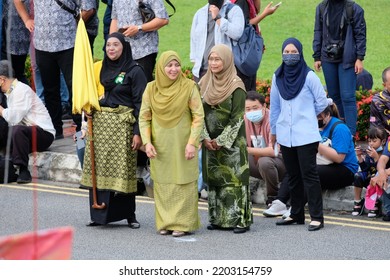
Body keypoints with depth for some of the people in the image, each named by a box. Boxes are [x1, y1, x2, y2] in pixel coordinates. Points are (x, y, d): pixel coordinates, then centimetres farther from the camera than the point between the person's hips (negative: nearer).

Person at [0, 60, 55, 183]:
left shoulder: (22, 90, -14)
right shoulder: (11, 91, 15)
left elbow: (13, 118, -21)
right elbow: (11, 119, 9)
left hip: (44, 134, -10)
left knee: (17, 130, -36)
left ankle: (23, 171, -30)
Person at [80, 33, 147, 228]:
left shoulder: (134, 71, -4)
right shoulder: (102, 69, 15)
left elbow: (140, 103, -8)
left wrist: (138, 132, -14)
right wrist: (89, 124, 11)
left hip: (122, 124, -6)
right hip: (100, 123, 6)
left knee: (122, 171, -6)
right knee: (99, 170, 4)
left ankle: (128, 215, 3)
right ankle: (100, 214, 9)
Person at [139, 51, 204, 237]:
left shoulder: (189, 87, -6)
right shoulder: (151, 89, 2)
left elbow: (198, 116, -5)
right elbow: (144, 117, 5)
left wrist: (192, 142, -13)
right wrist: (147, 142, -6)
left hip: (182, 145, -3)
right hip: (160, 146, 3)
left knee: (183, 182, -1)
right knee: (162, 184, 7)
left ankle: (183, 223, 4)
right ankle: (165, 222, 15)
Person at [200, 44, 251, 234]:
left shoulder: (236, 86, -9)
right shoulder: (204, 84, 7)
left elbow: (237, 117, -12)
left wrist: (222, 140, -14)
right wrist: (205, 138, -5)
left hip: (232, 142, -5)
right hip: (210, 142, 5)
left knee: (234, 178, -7)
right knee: (214, 179, 7)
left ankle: (240, 219, -5)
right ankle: (217, 218, 13)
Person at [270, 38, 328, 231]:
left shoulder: (309, 77, -6)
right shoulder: (278, 77, 8)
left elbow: (322, 102, 2)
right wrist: (273, 131, 20)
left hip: (306, 135, -5)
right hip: (285, 135, 5)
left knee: (309, 175, -7)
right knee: (293, 176, 11)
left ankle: (316, 217, -7)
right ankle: (296, 214, 19)